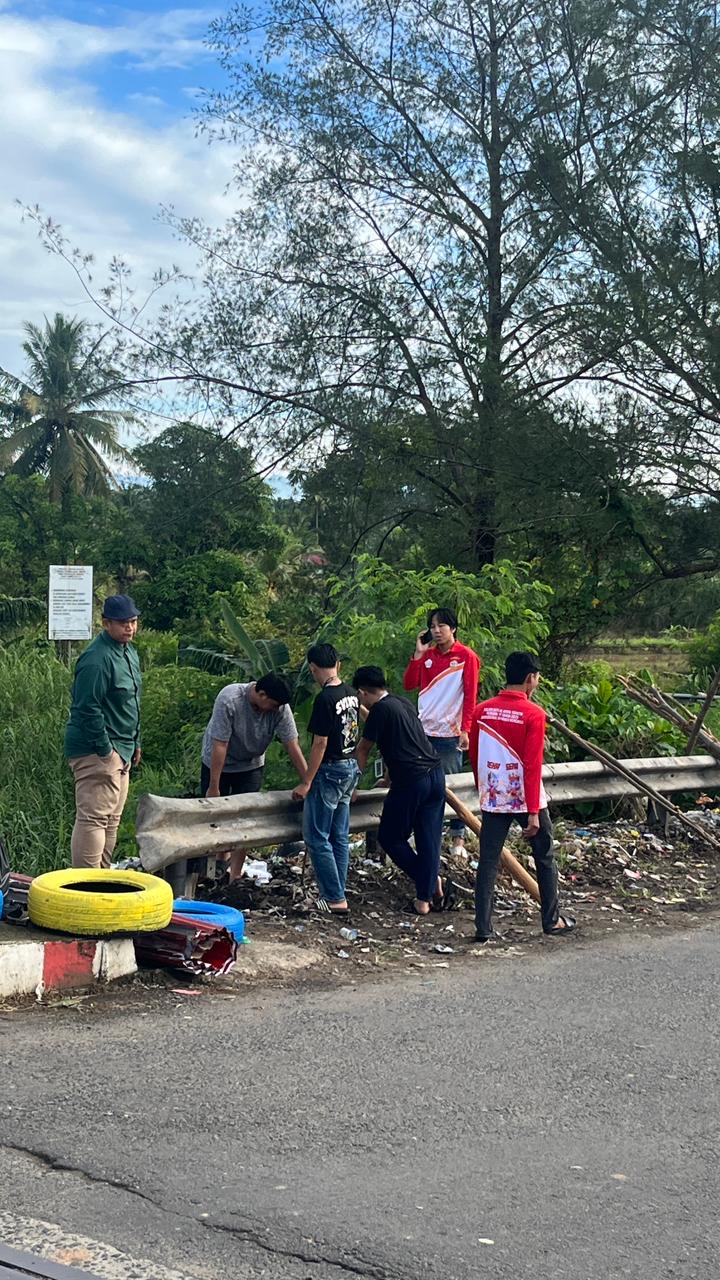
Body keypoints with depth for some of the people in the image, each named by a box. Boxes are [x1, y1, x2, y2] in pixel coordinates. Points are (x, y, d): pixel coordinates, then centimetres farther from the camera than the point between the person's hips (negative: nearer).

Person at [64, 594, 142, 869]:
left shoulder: (129, 652, 12)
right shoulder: (97, 659, -20)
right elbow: (88, 709, -24)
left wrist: (135, 743, 20)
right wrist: (105, 750, -21)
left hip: (120, 750, 10)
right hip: (96, 752, -10)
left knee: (111, 820, 16)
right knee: (94, 818, -10)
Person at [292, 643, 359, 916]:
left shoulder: (325, 699, -20)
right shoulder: (351, 693, 6)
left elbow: (320, 743, -20)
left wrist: (306, 783, -14)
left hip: (330, 771, -8)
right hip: (351, 768, 8)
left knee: (317, 838, -1)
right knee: (339, 837, 13)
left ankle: (335, 899, -2)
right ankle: (337, 895, 17)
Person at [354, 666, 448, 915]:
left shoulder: (380, 709, -7)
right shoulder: (404, 703, 17)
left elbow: (363, 749, 1)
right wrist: (390, 776, 42)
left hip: (411, 781, -8)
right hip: (436, 775, 8)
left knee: (390, 838, 8)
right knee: (429, 838, 8)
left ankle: (428, 880, 9)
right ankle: (425, 897, 8)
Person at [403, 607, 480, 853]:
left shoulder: (466, 656, -4)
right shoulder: (427, 654, 12)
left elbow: (471, 696, -7)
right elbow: (409, 684, 6)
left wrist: (465, 730, -13)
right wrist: (418, 653, -2)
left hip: (449, 731, -5)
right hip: (423, 729, 5)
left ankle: (458, 837, 4)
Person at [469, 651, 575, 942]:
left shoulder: (482, 711, 1)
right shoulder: (533, 714, -13)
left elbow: (474, 757, 9)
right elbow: (532, 766, -17)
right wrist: (533, 812, -15)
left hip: (493, 799, 4)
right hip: (525, 799, -4)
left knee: (488, 862, 6)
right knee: (545, 858, 14)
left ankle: (483, 928, 3)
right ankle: (552, 920, 22)